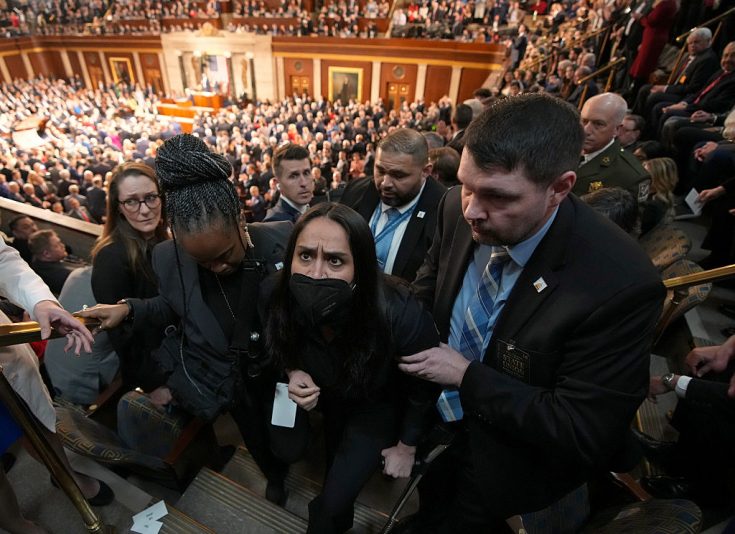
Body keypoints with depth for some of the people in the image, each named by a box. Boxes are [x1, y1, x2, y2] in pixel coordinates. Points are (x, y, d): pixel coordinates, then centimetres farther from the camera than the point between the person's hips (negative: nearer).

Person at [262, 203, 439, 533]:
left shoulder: (400, 315, -40)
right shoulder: (275, 298, -29)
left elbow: (425, 386, -18)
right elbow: (278, 346, -3)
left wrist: (407, 446, -4)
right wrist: (292, 372, -24)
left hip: (374, 405, -2)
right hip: (320, 390, 3)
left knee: (333, 503, 3)